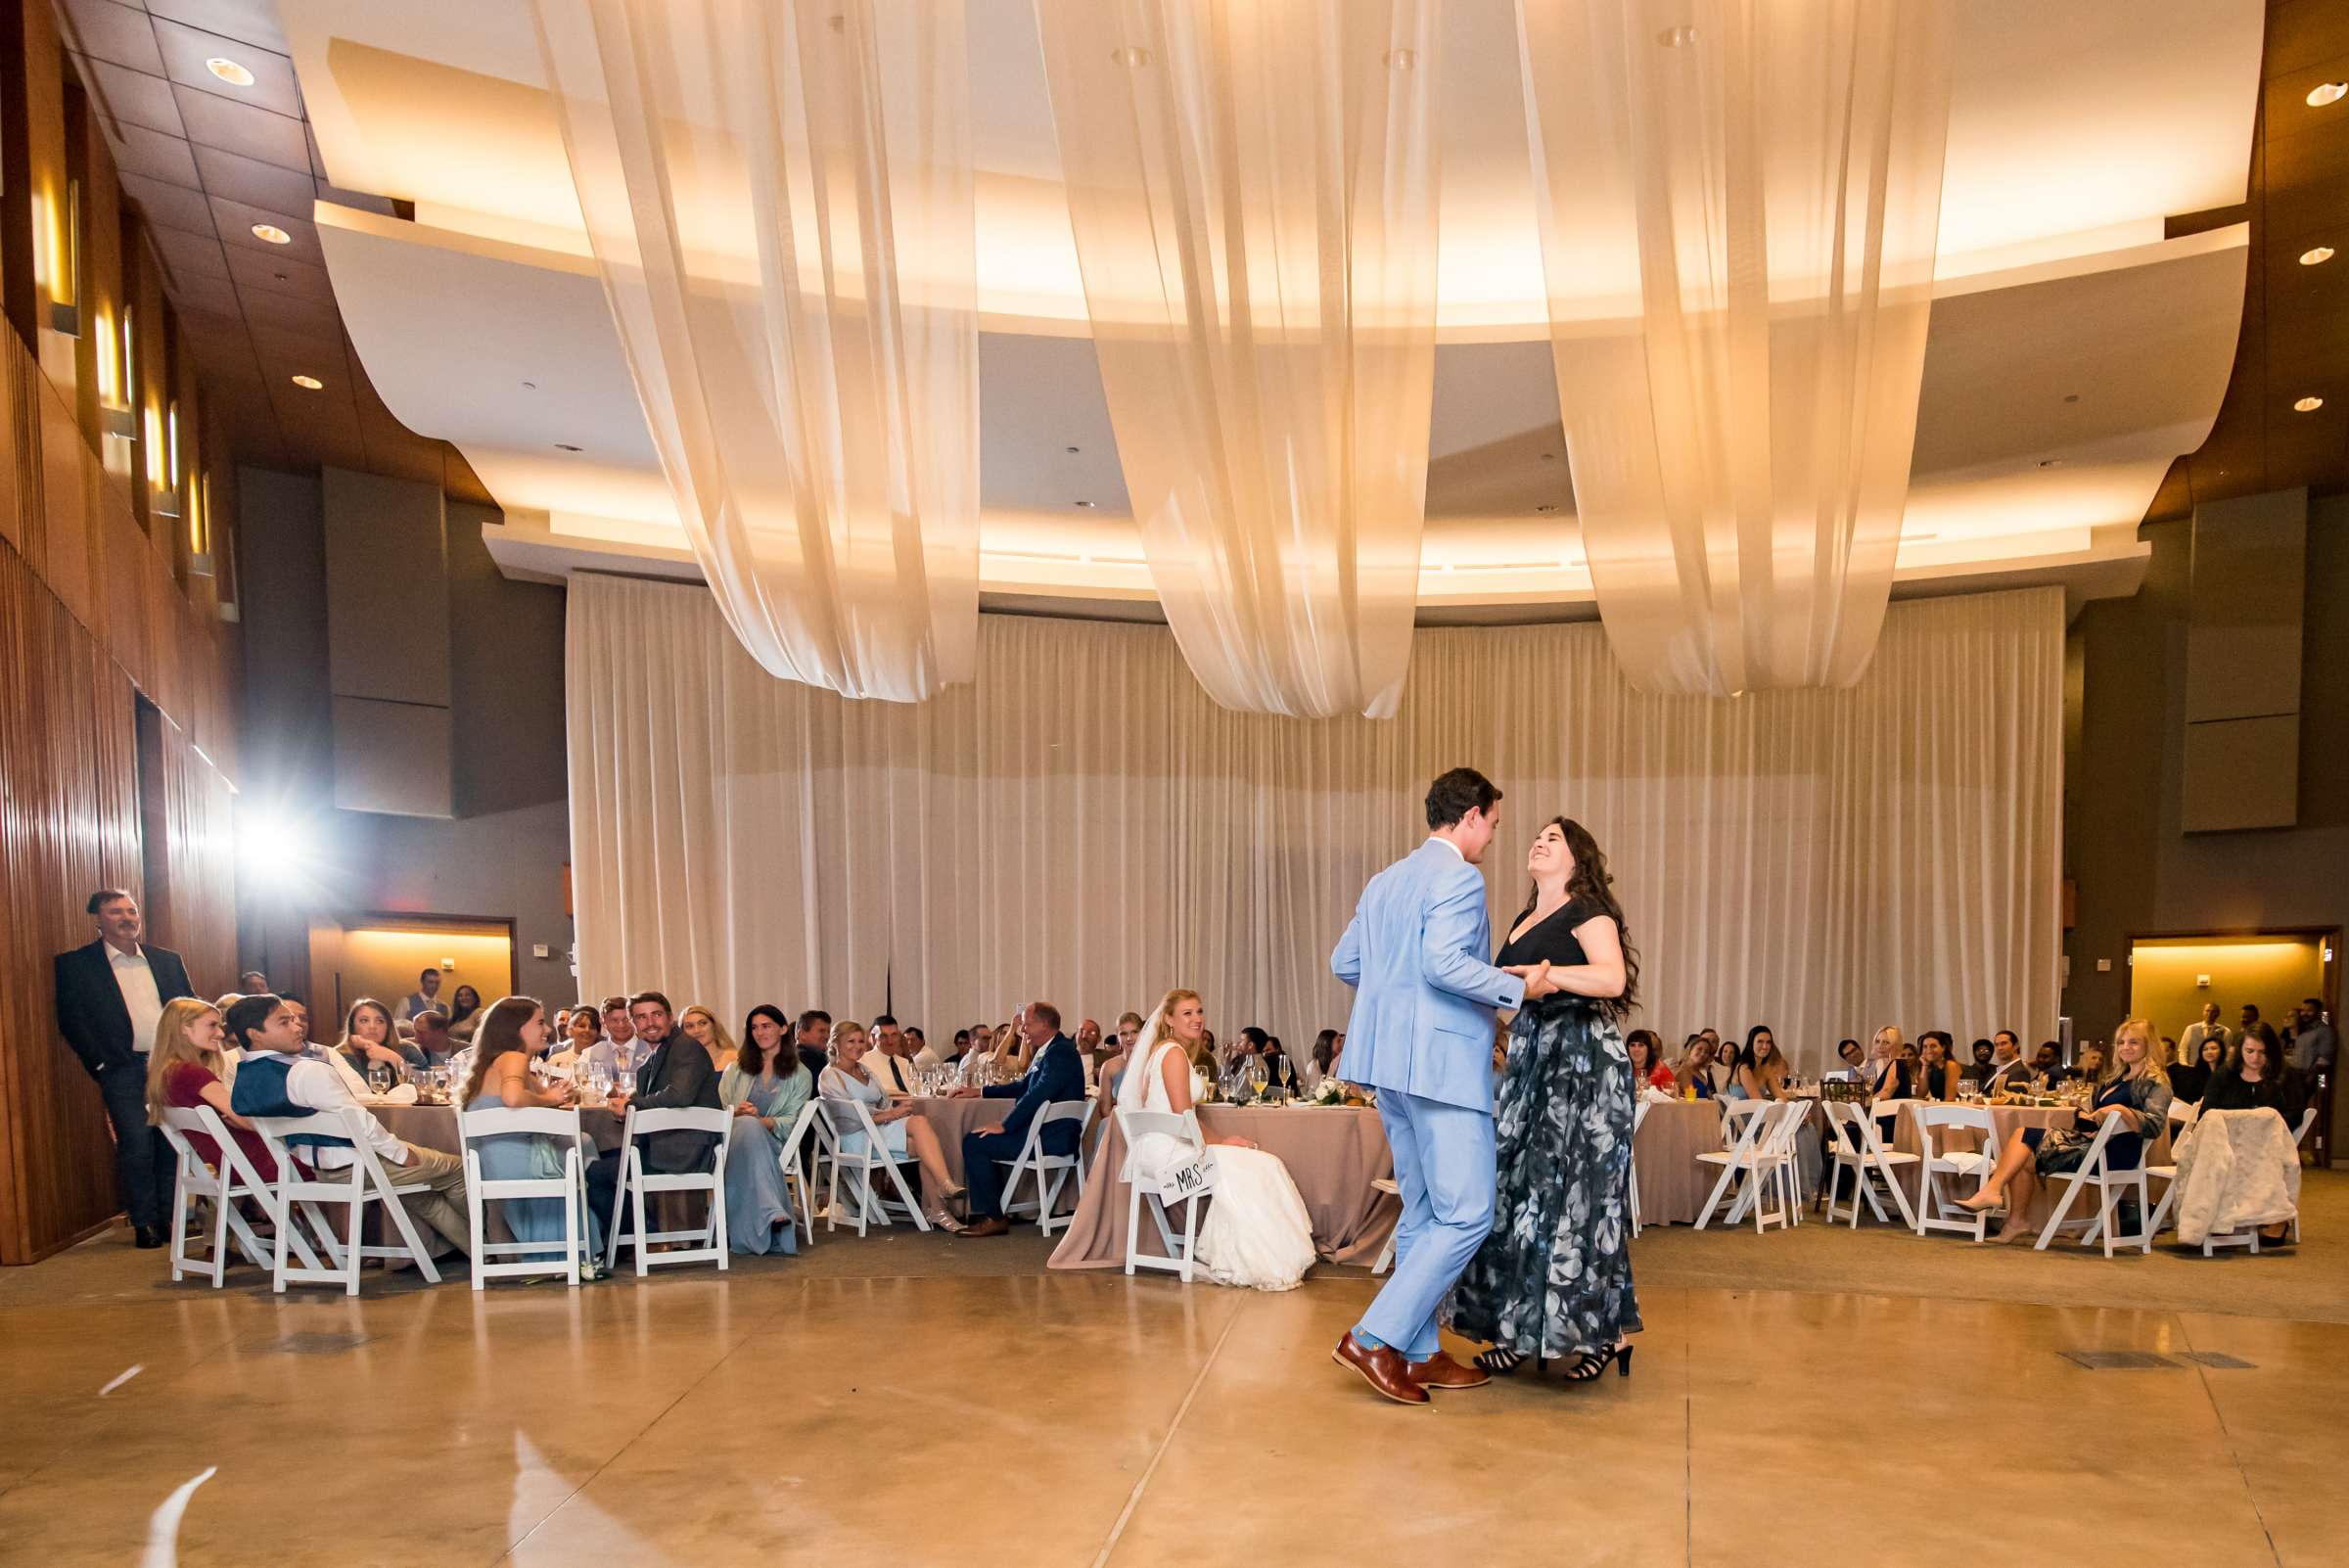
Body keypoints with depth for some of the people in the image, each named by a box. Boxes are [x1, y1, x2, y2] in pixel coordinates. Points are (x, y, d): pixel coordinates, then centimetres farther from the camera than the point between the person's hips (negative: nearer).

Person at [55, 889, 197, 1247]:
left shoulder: (167, 960, 13)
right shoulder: (74, 964, 1)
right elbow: (71, 1021, -2)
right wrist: (102, 1065, -8)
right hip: (123, 1070, -3)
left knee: (172, 1143, 5)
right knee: (135, 1147, -5)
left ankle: (169, 1215, 15)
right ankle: (144, 1223, 7)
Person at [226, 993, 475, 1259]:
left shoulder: (242, 1080, -1)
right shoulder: (307, 1071, -28)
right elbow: (357, 1121, -27)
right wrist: (401, 1152, -15)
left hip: (312, 1167, 10)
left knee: (421, 1195, 26)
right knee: (456, 1169, 9)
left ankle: (471, 1248, 32)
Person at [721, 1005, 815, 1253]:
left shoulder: (800, 1075, 15)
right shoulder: (736, 1069, 24)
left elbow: (792, 1121, 2)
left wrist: (762, 1122, -17)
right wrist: (737, 1113, -11)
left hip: (772, 1140, -1)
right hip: (735, 1137, 1)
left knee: (750, 1126, -38)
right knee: (748, 1125, -36)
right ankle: (772, 1212, -52)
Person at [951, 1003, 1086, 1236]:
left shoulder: (1060, 1052, -17)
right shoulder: (1050, 1051, 15)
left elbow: (1038, 1095, -25)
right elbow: (1024, 1086, 26)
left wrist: (1004, 1126, -19)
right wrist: (979, 1092, 23)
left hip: (1051, 1138, -11)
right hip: (1045, 1131, 11)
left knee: (974, 1143, -10)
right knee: (979, 1142, 17)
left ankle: (993, 1217, -3)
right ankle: (993, 1211, 18)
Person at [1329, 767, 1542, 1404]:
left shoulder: (1384, 881, 16)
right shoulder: (1458, 877, -11)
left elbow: (1344, 962, 17)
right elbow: (1445, 963, -23)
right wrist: (1519, 989, -13)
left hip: (1392, 1066, 10)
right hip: (1442, 1064, -10)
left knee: (1422, 1215, 15)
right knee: (1467, 1214, -5)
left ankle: (1420, 1354, 19)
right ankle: (1374, 1338, -7)